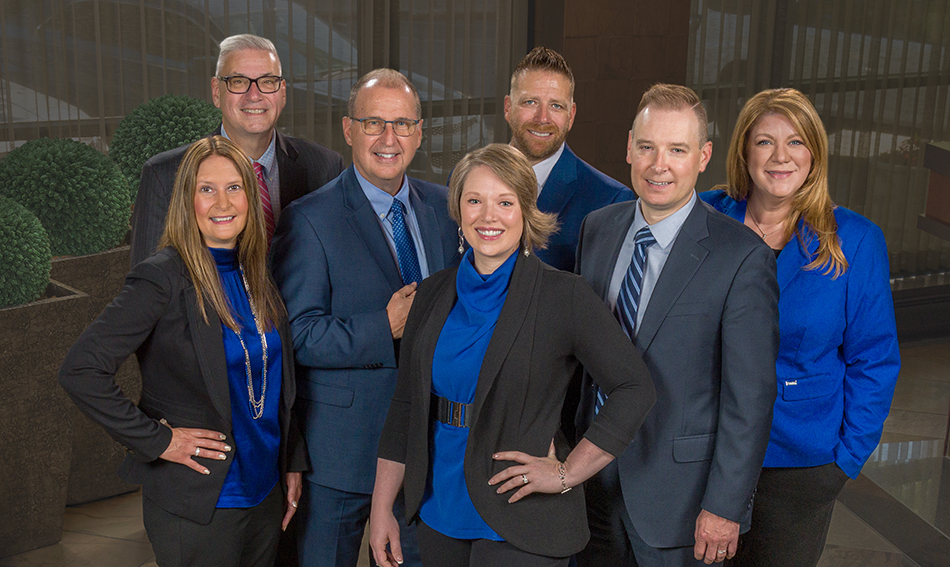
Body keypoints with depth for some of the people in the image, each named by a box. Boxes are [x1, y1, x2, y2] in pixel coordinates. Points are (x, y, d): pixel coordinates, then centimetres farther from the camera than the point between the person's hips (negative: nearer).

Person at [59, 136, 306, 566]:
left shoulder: (255, 275, 5)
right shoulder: (163, 279, -16)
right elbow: (80, 371, -21)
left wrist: (292, 464, 11)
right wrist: (157, 439, -18)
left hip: (266, 494, 7)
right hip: (197, 506, -6)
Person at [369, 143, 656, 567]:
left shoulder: (563, 296, -10)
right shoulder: (434, 294, 6)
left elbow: (634, 389, -10)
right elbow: (406, 406, 9)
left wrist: (566, 474, -11)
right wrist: (382, 509, 7)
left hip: (519, 525, -5)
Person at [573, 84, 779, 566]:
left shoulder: (742, 256, -15)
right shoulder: (597, 228, 3)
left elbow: (750, 395, -14)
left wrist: (726, 507, -14)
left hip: (679, 488, -5)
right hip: (594, 475, 5)